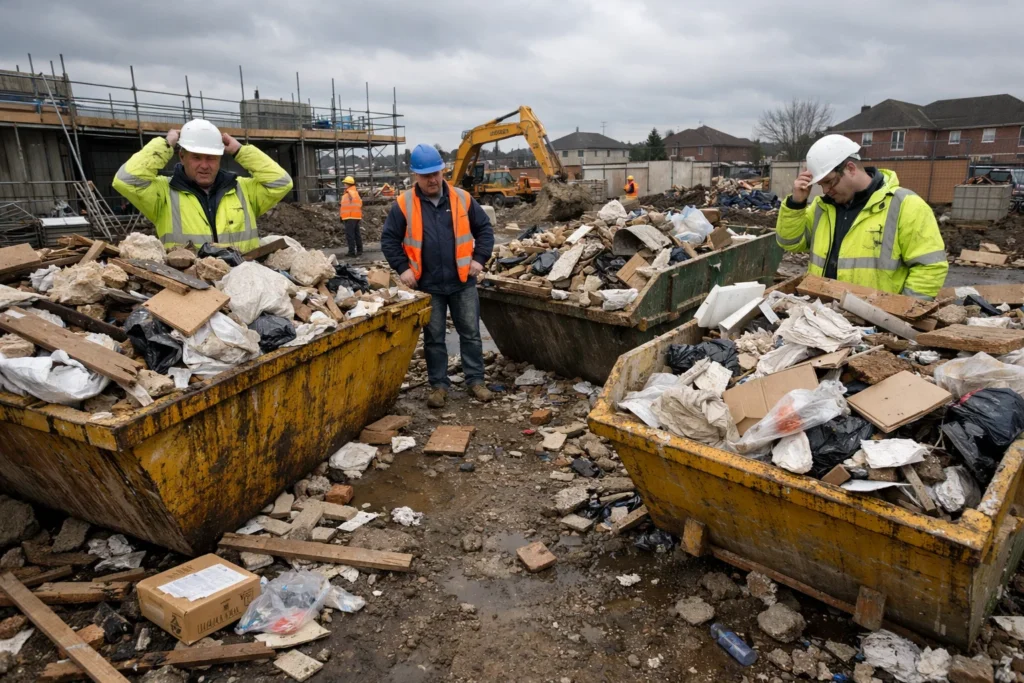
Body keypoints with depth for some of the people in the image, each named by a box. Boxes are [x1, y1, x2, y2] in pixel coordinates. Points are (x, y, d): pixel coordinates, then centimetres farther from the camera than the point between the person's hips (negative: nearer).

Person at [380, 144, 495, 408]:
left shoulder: (462, 198, 1)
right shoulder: (404, 204, -2)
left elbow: (485, 229, 8)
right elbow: (389, 239, 2)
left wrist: (479, 259, -2)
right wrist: (403, 268, -7)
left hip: (463, 282, 1)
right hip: (427, 285, -1)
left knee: (470, 333, 8)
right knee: (434, 338, 8)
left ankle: (476, 381, 20)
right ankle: (439, 385, 20)